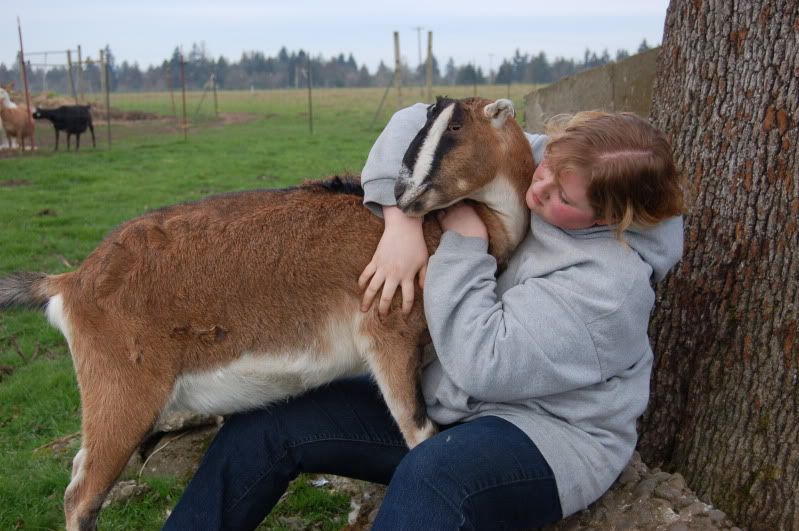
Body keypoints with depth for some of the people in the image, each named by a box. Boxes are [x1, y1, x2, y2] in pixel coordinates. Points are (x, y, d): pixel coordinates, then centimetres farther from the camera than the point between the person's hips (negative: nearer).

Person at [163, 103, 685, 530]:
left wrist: (464, 240, -23)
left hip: (548, 436, -6)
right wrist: (402, 222, -19)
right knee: (265, 426, -6)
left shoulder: (609, 280, -24)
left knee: (429, 477, -42)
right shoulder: (525, 158, -7)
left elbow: (481, 363, -27)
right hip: (446, 401, 7)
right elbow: (419, 124, -6)